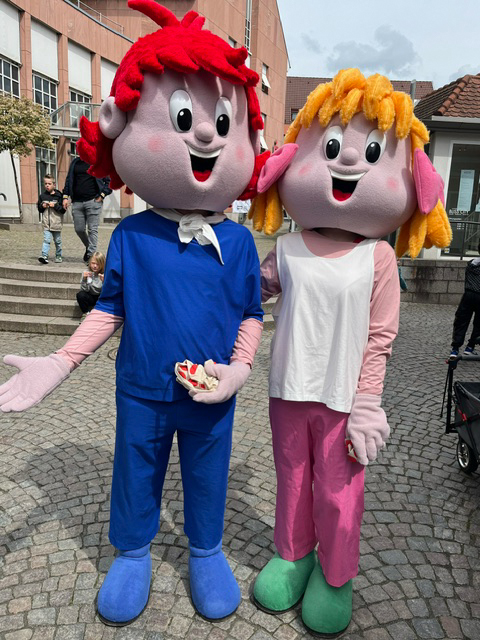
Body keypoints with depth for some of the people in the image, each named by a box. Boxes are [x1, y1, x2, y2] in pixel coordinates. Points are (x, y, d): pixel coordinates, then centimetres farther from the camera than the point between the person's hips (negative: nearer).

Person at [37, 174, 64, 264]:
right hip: (46, 223, 1)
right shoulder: (42, 196, 6)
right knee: (46, 240, -10)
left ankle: (58, 256, 25)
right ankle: (44, 256, -17)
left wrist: (55, 206, -18)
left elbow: (63, 210, -7)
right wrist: (42, 206, -6)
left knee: (57, 241, 12)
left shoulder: (58, 196, -4)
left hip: (56, 223, -1)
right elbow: (39, 209, 14)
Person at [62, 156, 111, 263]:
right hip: (77, 202, 4)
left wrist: (102, 195, -7)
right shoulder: (75, 162, 16)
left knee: (92, 229, -5)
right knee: (79, 229, 7)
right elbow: (69, 180, 19)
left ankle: (91, 255, -1)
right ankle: (88, 247, 30)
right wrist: (65, 196, 9)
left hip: (93, 201, -4)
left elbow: (109, 181, 3)